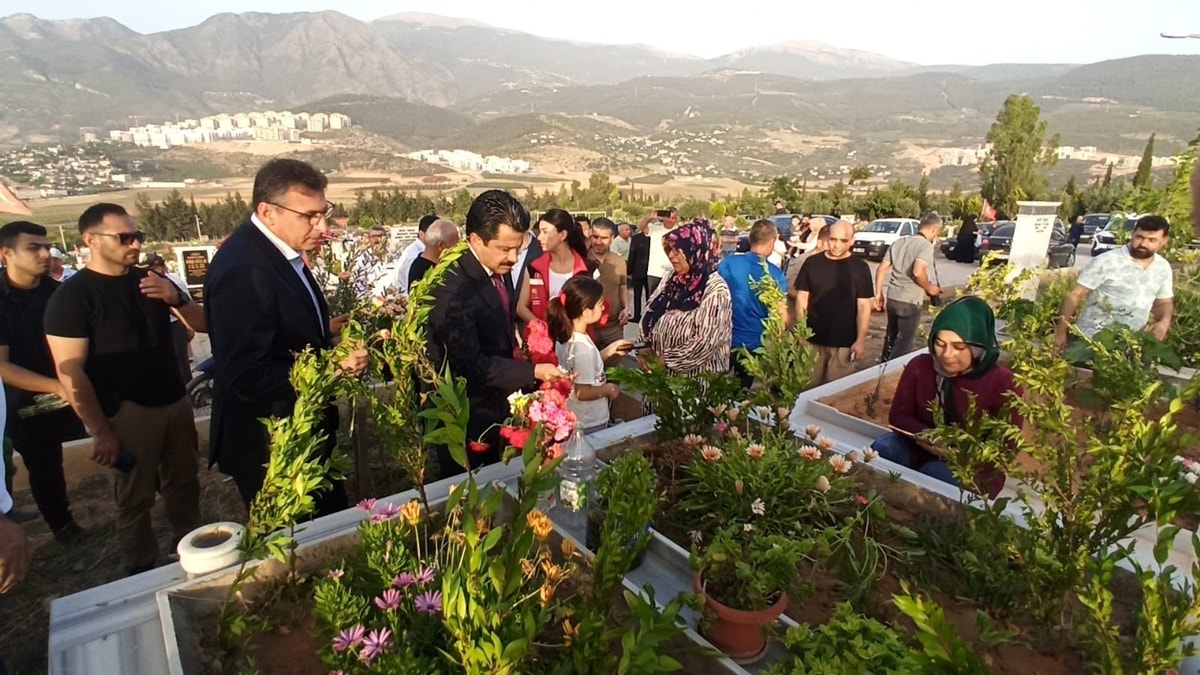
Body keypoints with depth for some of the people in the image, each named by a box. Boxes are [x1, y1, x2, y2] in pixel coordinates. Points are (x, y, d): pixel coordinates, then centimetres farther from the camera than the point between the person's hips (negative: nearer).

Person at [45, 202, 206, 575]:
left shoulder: (152, 281, 7)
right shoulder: (70, 297, -9)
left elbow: (203, 323, 8)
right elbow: (70, 371, -12)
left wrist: (176, 299, -14)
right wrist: (100, 431, -15)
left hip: (176, 402, 5)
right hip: (127, 412, -5)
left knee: (184, 484, 16)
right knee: (135, 497, 7)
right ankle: (142, 571, 24)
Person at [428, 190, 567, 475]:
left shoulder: (499, 270, -1)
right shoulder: (453, 289, -28)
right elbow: (470, 364, -28)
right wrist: (534, 371, -27)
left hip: (498, 408, 8)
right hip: (467, 421, -8)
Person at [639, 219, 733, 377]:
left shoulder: (715, 290, -18)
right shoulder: (673, 278, 2)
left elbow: (706, 342, -22)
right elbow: (650, 315, 7)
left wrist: (665, 359, -17)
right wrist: (649, 350, -7)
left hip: (698, 376, -6)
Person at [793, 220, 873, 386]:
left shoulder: (859, 267, -3)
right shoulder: (812, 262, 0)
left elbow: (863, 306, -3)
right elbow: (802, 298, 4)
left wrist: (861, 340, -8)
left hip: (844, 342, -1)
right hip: (813, 339, 2)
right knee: (809, 386, 11)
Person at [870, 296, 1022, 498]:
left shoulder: (1004, 384, -15)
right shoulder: (919, 366, -6)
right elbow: (898, 416, -2)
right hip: (921, 452, 3)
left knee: (933, 475, -33)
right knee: (882, 447, -25)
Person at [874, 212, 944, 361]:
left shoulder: (899, 242, 9)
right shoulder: (926, 246, -12)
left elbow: (881, 269, 7)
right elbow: (917, 271, -28)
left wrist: (879, 294, 14)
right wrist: (929, 288, -10)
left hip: (892, 298, 7)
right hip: (910, 301, -7)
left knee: (891, 337, 22)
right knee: (905, 341, 7)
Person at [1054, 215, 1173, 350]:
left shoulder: (1164, 268, 6)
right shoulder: (1106, 262, -13)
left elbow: (1164, 302, 20)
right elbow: (1074, 295, -13)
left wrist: (1164, 322, -3)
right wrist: (1060, 332, -17)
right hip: (1092, 340, -6)